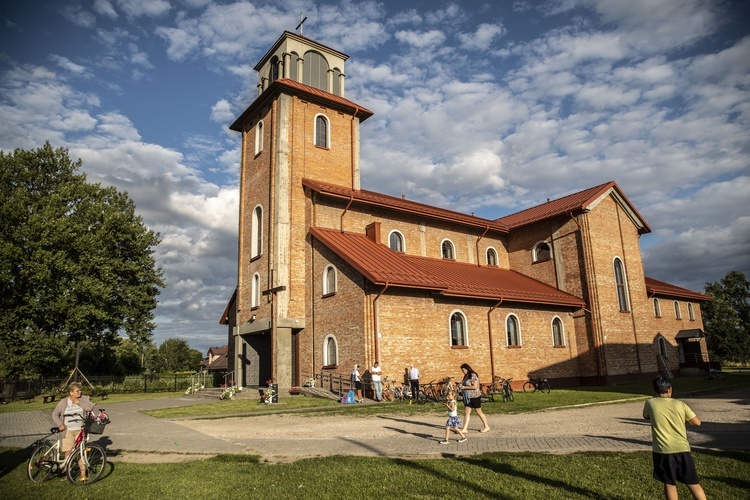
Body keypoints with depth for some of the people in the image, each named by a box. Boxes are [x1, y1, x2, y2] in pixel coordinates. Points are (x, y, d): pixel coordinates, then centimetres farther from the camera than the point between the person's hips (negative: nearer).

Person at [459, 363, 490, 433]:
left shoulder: (473, 375, -17)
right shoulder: (466, 376, 10)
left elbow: (475, 387, -24)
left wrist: (465, 387, -19)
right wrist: (461, 385, 5)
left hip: (475, 396, -8)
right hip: (468, 397, 8)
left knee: (479, 412, 5)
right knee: (466, 412, 3)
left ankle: (486, 427, 20)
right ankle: (465, 429, 3)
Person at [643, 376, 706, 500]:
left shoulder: (650, 403, -5)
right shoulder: (680, 404, -1)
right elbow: (697, 422, 4)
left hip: (663, 450, -2)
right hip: (682, 449, 2)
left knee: (669, 484, 10)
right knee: (692, 483, 14)